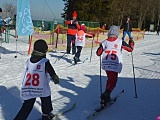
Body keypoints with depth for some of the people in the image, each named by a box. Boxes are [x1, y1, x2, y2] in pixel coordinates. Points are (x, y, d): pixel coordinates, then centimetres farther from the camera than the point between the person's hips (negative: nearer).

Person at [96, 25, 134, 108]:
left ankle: (107, 97, 26)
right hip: (115, 65, -4)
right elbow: (130, 49, 4)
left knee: (109, 79, 24)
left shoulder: (105, 42, 3)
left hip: (105, 64, 4)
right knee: (113, 82, 4)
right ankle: (106, 94, -19)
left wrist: (102, 47, 29)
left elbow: (98, 53, 10)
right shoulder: (120, 42, -3)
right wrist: (131, 43, 24)